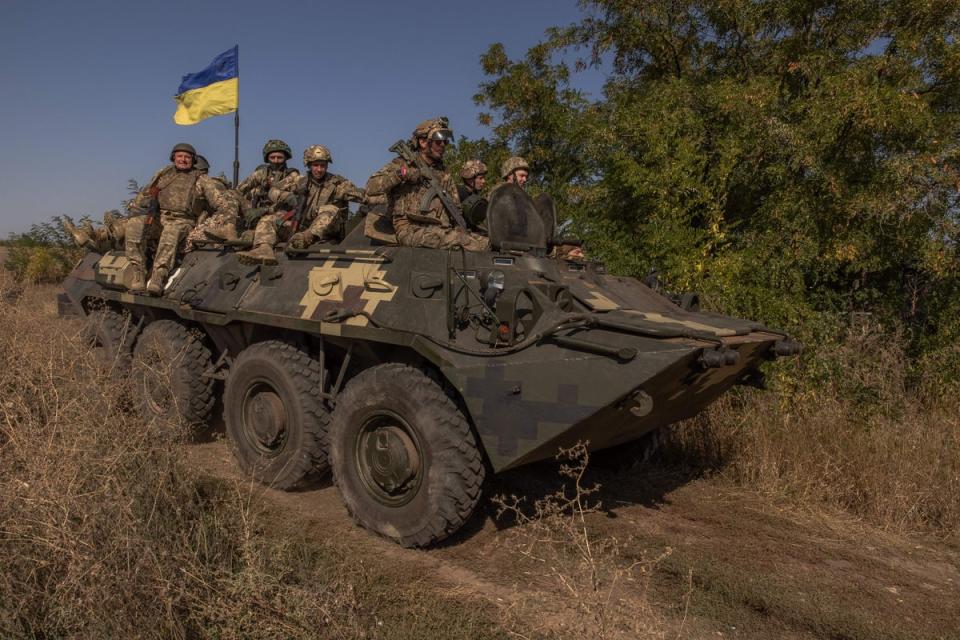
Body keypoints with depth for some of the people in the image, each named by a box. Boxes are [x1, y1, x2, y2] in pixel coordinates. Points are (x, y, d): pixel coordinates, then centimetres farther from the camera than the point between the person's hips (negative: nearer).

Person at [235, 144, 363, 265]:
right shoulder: (301, 181, 13)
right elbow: (273, 192, 11)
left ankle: (307, 237, -54)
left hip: (328, 231, -3)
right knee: (268, 219, -11)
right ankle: (264, 249, -41)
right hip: (300, 227, 4)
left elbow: (360, 196, -1)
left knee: (331, 210, -32)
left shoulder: (337, 183, 6)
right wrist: (287, 197, -8)